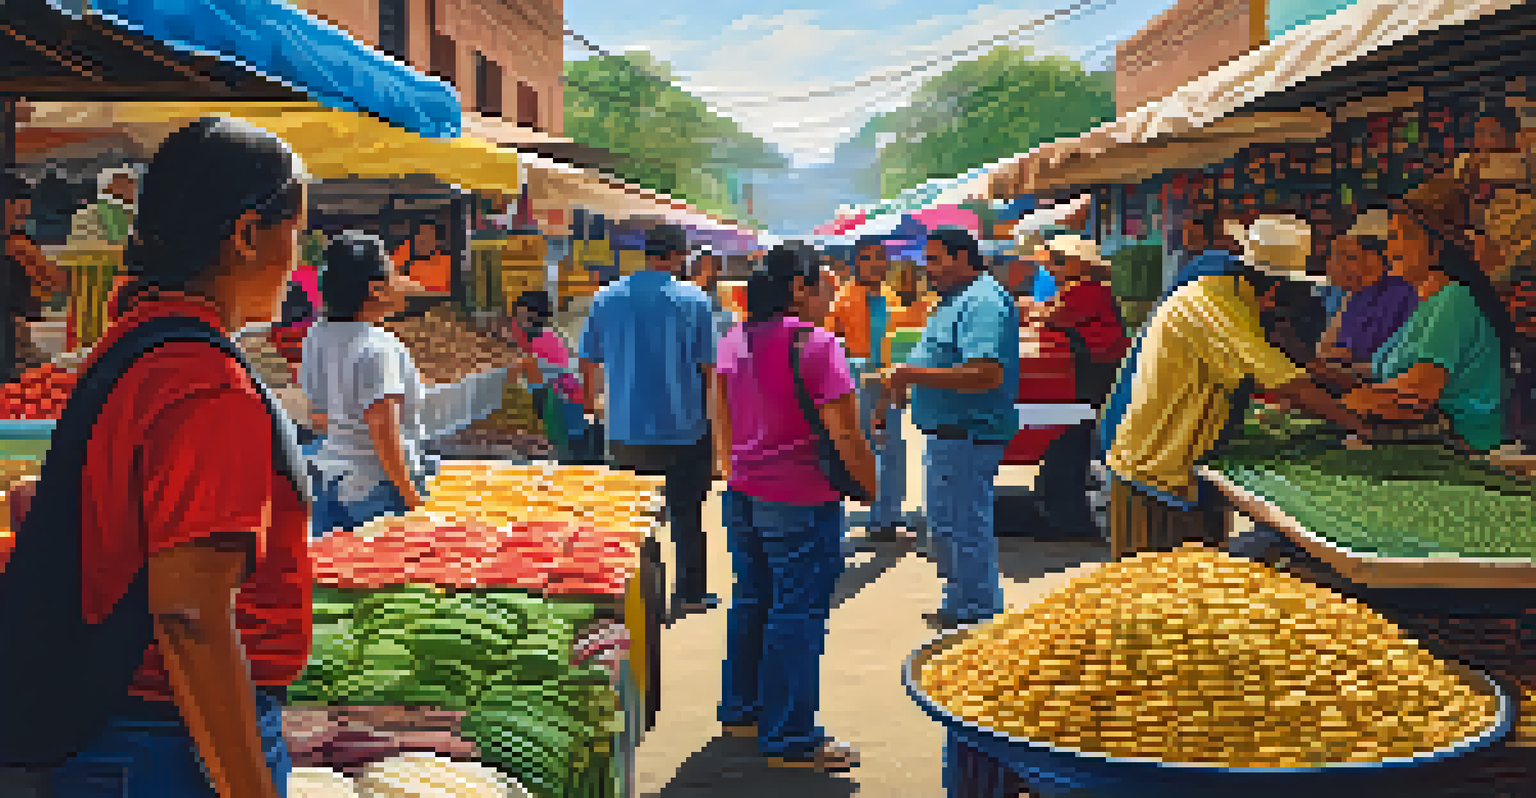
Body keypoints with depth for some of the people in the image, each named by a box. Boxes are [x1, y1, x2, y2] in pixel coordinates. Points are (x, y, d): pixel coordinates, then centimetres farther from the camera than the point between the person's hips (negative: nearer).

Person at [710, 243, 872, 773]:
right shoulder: (817, 345, -17)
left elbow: (721, 425, 14)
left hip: (743, 495, 8)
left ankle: (741, 710, 32)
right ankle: (789, 739, 7)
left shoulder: (733, 341, 6)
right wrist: (870, 484, -2)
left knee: (750, 601, 19)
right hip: (801, 501, -8)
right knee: (798, 613, 0)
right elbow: (844, 436, -16)